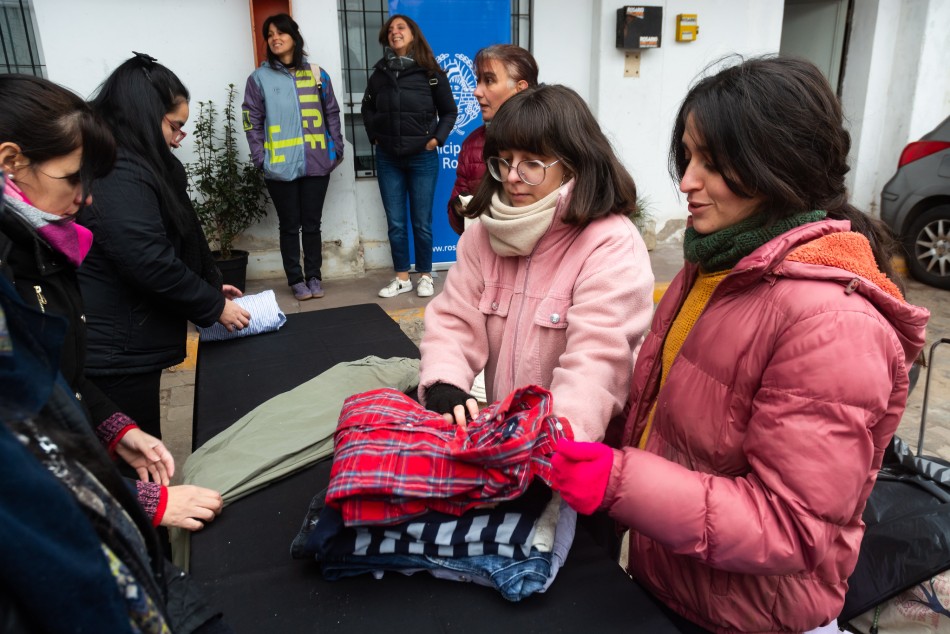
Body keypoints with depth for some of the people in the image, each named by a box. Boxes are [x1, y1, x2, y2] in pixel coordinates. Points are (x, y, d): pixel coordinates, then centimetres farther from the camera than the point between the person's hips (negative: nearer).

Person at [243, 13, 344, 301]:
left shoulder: (316, 74, 10)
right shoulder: (259, 78, 4)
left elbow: (332, 114, 12)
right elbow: (252, 122, 3)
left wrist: (336, 149, 3)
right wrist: (261, 158, -7)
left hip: (316, 164, 1)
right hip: (280, 167, -1)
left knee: (312, 224, 7)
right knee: (290, 226, 6)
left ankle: (314, 277, 18)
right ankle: (296, 280, 16)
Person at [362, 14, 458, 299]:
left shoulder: (430, 73, -2)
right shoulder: (380, 73, 6)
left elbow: (449, 111, 5)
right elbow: (367, 108, 20)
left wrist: (437, 138, -6)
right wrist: (374, 136, 8)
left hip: (422, 158, -3)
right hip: (388, 159, 3)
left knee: (421, 222, 4)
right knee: (395, 222, 7)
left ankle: (425, 276, 19)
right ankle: (401, 277, 18)